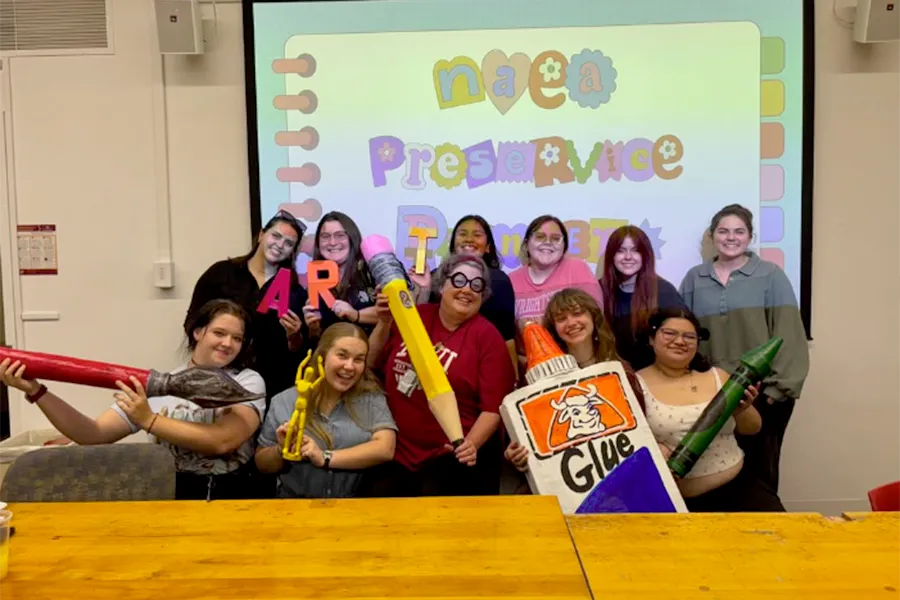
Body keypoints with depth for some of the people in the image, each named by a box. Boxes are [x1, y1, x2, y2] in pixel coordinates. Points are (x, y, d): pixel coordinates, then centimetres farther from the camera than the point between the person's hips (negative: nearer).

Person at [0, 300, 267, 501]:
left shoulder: (247, 381, -2)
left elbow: (222, 441, -17)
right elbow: (94, 434, 4)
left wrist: (149, 420, -16)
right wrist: (36, 391, -6)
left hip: (228, 498, -2)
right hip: (167, 496, 3)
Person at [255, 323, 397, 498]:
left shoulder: (371, 398, 0)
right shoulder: (284, 402, 3)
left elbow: (385, 449, -12)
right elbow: (262, 464, 9)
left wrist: (325, 458, -15)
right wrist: (281, 450, -11)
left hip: (353, 505, 1)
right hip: (295, 505, -1)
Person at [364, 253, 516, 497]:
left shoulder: (487, 336, -6)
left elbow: (494, 406, -8)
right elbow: (372, 365, 11)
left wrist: (471, 444, -23)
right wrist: (384, 322, -2)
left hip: (452, 457, -3)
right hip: (395, 452, 4)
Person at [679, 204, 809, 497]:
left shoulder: (771, 275, 0)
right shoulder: (694, 279, 8)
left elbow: (787, 334, -5)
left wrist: (780, 387, -11)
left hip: (762, 392, -2)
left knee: (759, 468, 8)